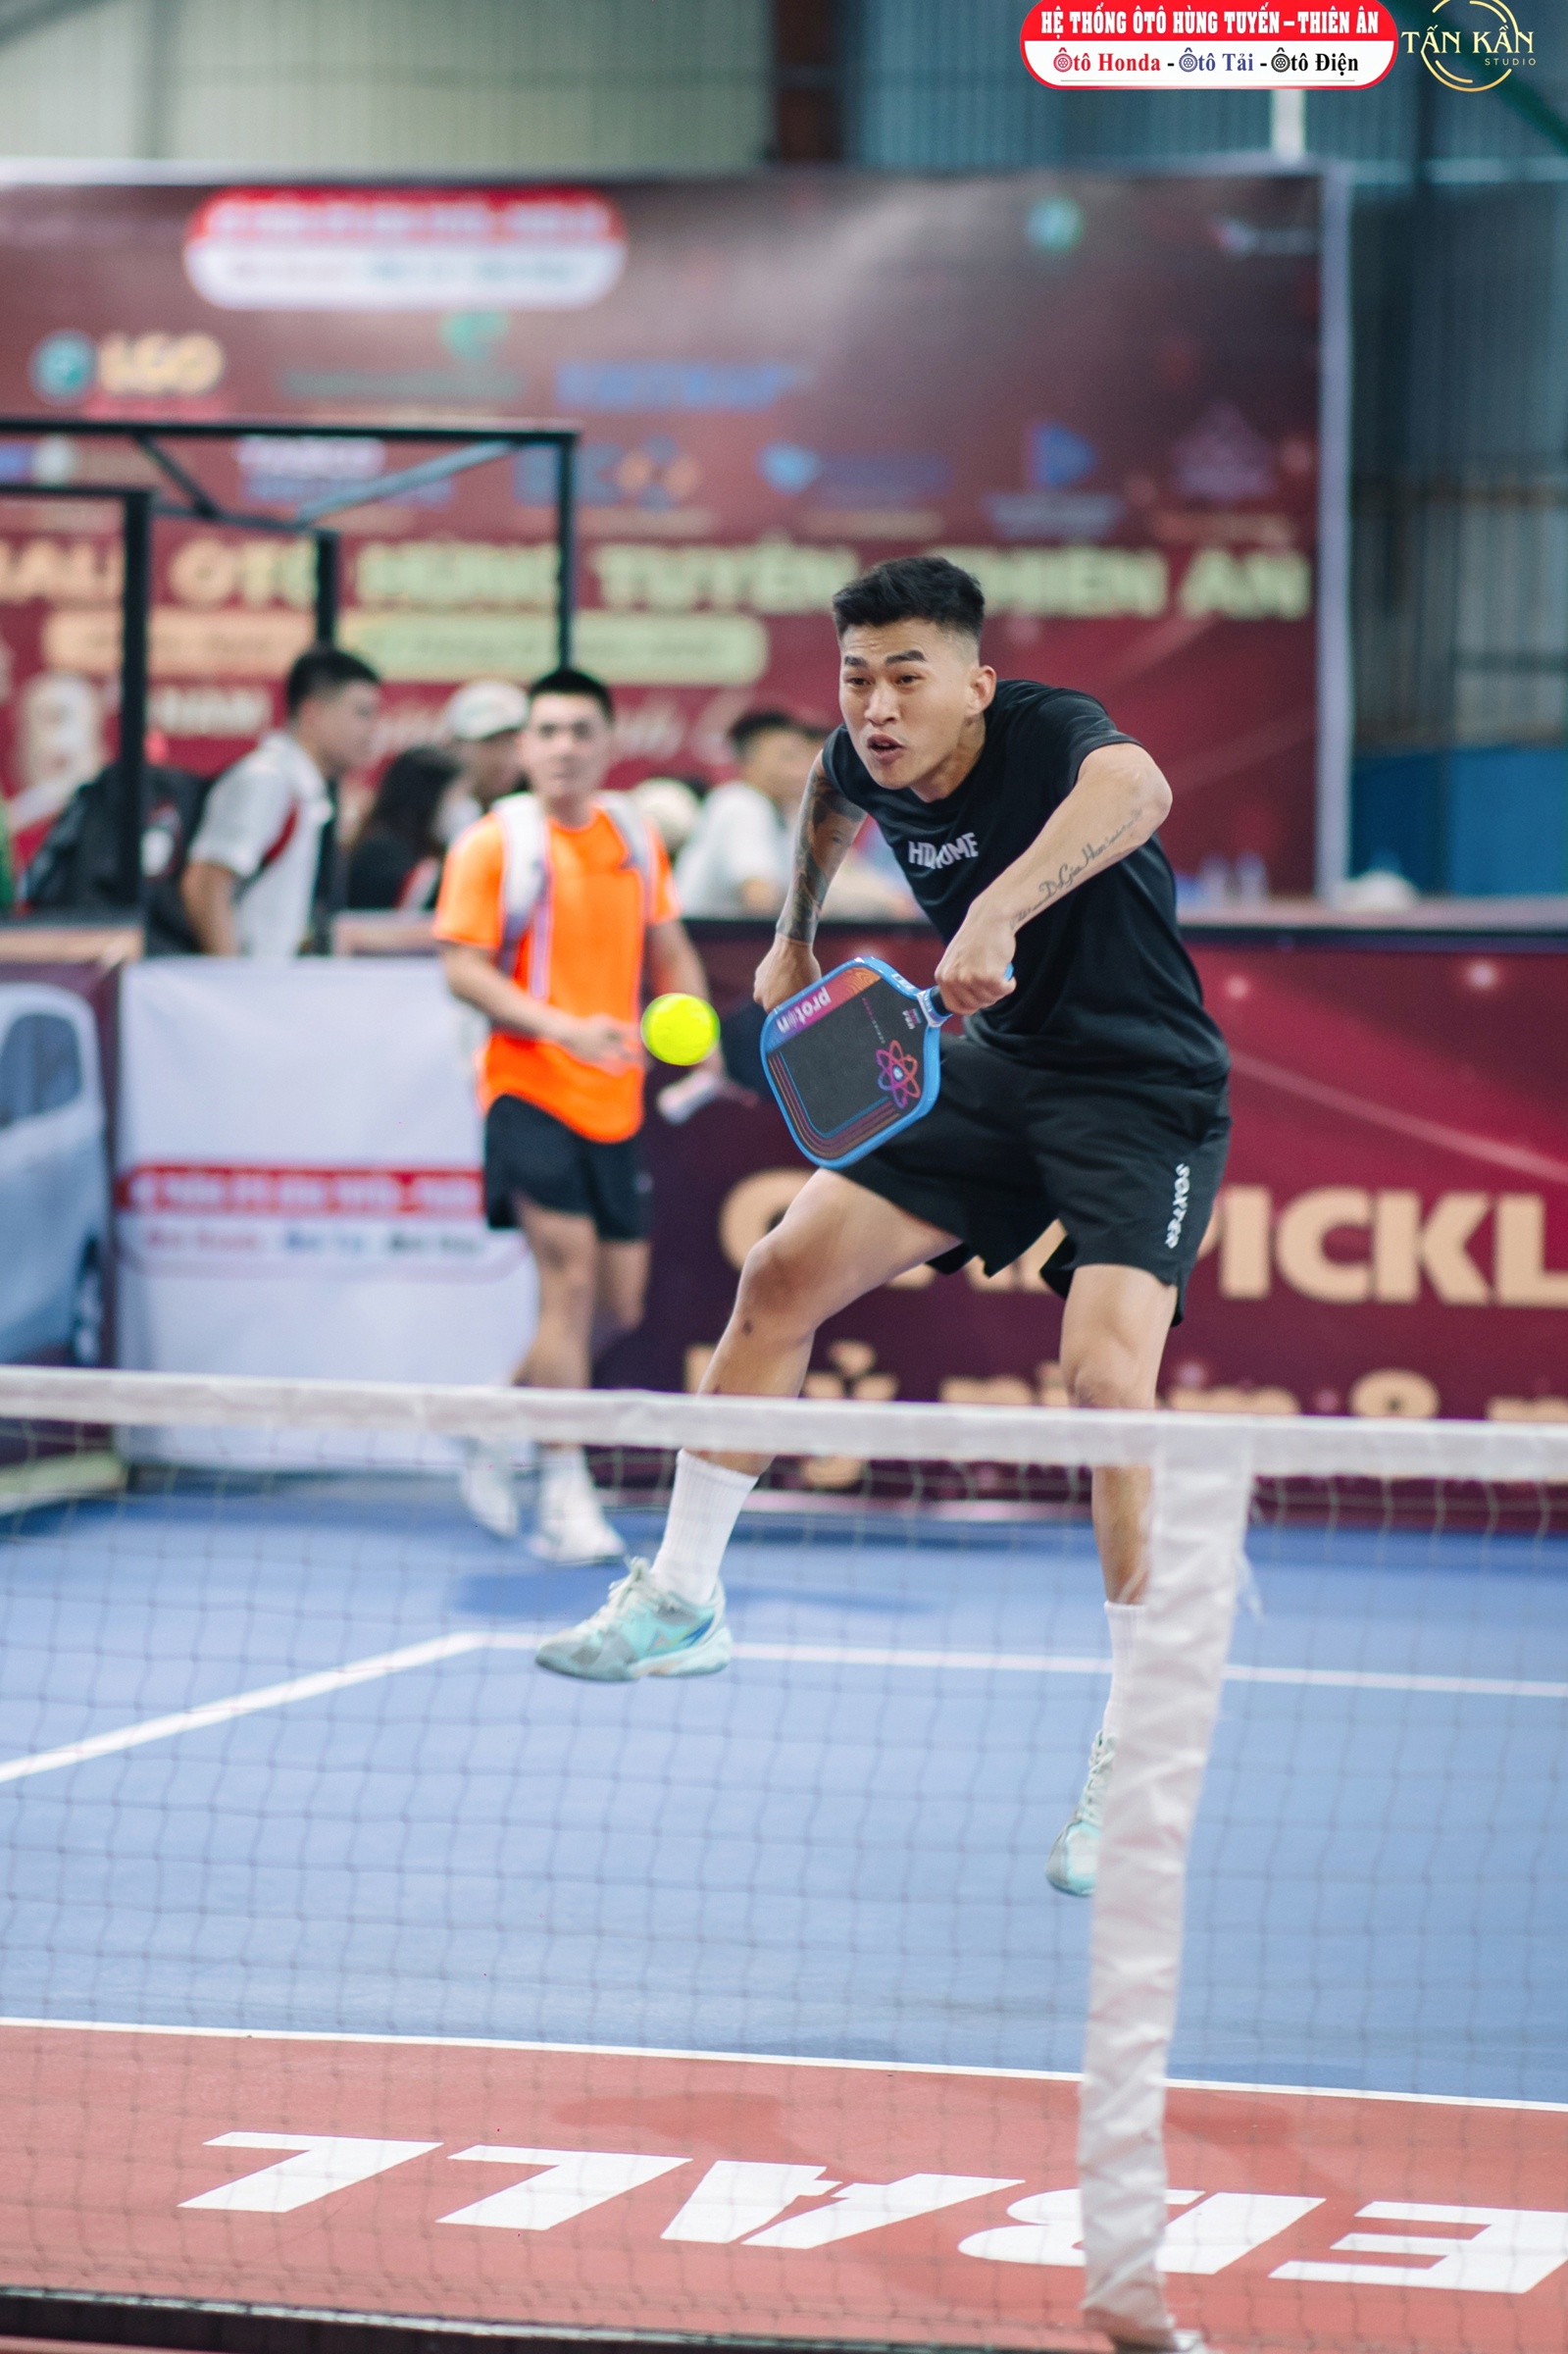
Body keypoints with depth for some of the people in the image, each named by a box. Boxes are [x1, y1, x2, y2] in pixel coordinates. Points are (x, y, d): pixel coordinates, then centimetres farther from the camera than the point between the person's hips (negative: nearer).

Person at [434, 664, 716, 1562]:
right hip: (529, 1091, -6)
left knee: (619, 1306, 8)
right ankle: (565, 1495, -12)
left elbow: (671, 951, 19)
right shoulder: (495, 843, -5)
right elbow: (463, 968, -10)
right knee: (571, 1275, -17)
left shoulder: (636, 835, 11)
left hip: (614, 1102, 6)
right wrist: (563, 1027, -24)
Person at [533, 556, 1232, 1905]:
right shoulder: (869, 761, -6)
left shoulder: (1052, 734, -27)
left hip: (1143, 1096, -7)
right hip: (999, 1069, 7)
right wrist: (795, 937, 23)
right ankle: (683, 1600, 21)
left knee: (1105, 1369, -26)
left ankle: (1135, 1760, -18)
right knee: (785, 1274, 3)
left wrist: (996, 915, -64)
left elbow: (1137, 790, -54)